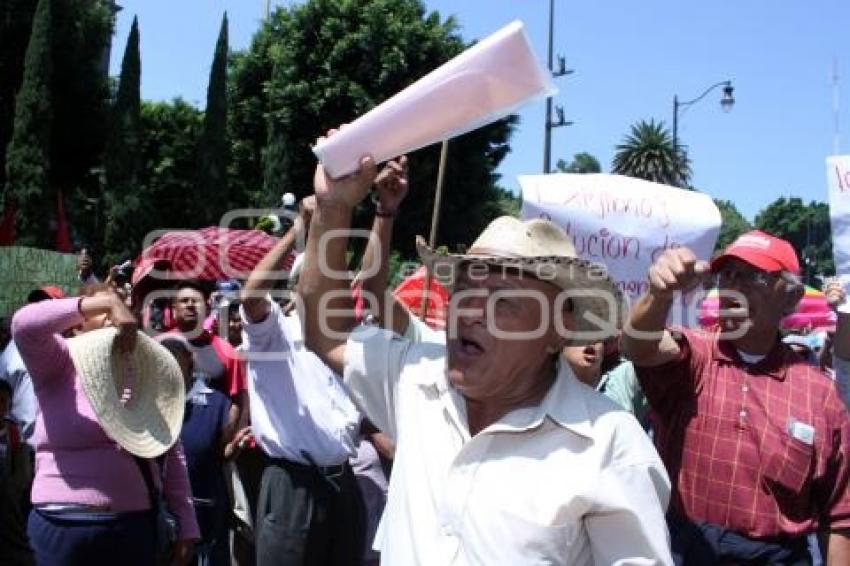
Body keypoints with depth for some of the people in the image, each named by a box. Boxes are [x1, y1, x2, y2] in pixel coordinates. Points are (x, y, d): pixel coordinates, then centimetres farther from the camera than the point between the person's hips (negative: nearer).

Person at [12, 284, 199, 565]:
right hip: (66, 526, -4)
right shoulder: (58, 361, -1)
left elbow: (172, 454, 10)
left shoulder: (141, 370, 10)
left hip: (136, 525, 4)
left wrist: (186, 524, 6)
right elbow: (24, 323, -23)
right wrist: (107, 301, -23)